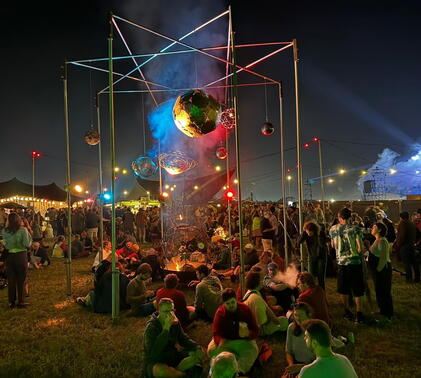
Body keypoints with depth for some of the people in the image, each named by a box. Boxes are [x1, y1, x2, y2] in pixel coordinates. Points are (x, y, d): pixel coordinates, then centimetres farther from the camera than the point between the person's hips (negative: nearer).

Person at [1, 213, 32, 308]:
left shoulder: (5, 231, -4)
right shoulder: (23, 230, -12)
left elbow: (5, 244, 6)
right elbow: (27, 244, -14)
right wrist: (29, 235, 2)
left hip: (9, 256, 3)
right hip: (21, 255, -3)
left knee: (11, 280, 12)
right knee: (21, 280, 8)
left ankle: (11, 302, 20)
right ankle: (20, 302, 15)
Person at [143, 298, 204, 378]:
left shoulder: (175, 321, -3)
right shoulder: (151, 327, -21)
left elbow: (183, 339, 9)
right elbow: (153, 353, -33)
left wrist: (196, 347, -10)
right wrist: (166, 329, -36)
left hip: (172, 356, 6)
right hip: (155, 362, -6)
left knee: (198, 353, -8)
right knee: (160, 370, -39)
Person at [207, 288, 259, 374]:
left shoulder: (245, 309, -13)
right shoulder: (220, 312, -12)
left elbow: (255, 331, -12)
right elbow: (216, 333, -18)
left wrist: (248, 333, -37)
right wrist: (221, 342, -42)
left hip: (243, 340, -1)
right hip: (225, 339, 1)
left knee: (253, 350, -31)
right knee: (211, 350, -27)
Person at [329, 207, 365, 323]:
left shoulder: (333, 229, 0)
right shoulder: (355, 228, -10)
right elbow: (360, 248, -13)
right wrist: (357, 251, 7)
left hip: (341, 262, 2)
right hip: (354, 261, -2)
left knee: (343, 289, 15)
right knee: (357, 289, 8)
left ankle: (347, 312, 25)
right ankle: (359, 314, 11)